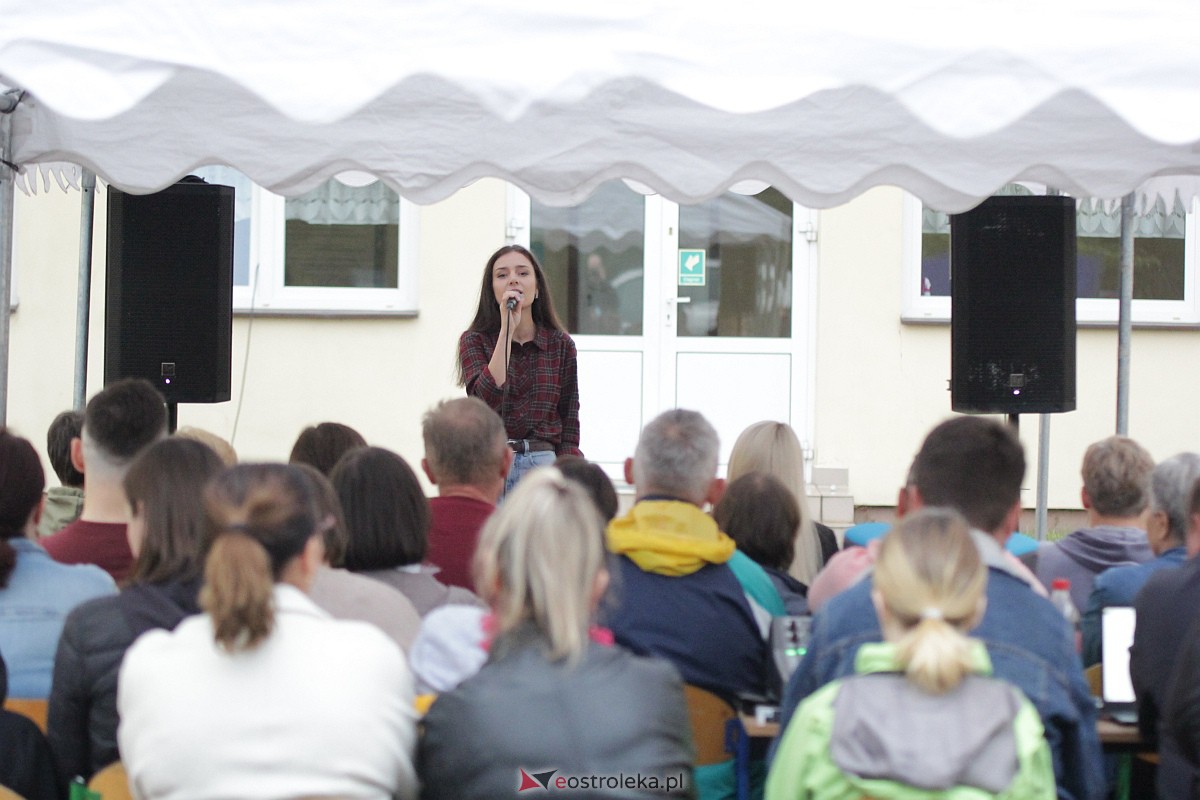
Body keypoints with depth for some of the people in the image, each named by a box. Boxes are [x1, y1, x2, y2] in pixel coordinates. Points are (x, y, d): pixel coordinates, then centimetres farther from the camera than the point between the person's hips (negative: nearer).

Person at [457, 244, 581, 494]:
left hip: (543, 464, 1)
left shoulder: (560, 344, 7)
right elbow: (487, 399, -15)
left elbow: (569, 423, 9)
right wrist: (507, 329, -15)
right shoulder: (474, 341, 3)